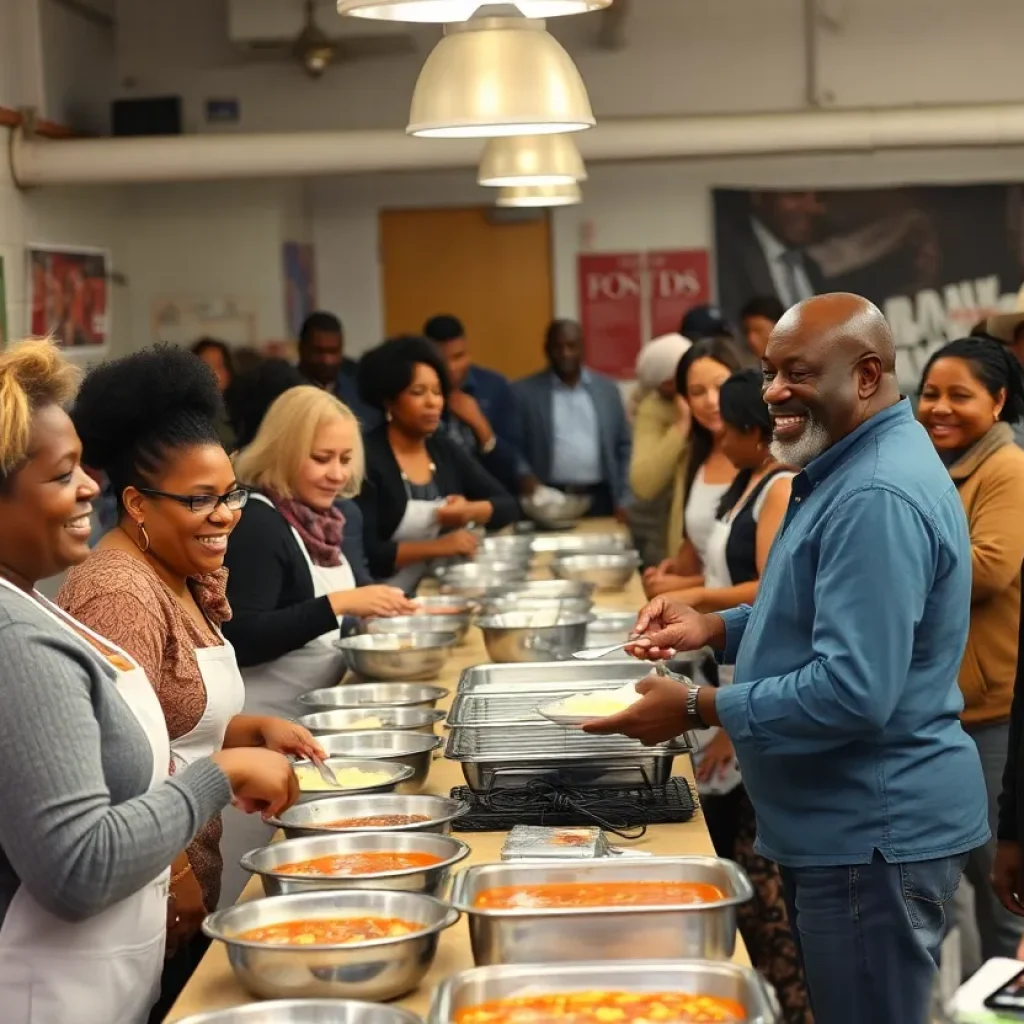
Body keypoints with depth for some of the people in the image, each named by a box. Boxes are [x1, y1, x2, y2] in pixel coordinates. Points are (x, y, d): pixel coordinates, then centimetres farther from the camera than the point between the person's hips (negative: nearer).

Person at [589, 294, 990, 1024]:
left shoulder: (876, 497, -25)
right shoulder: (852, 469, 11)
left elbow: (853, 692, -31)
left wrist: (696, 709, -22)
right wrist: (715, 628, 7)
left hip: (876, 832, -11)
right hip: (848, 823, 11)